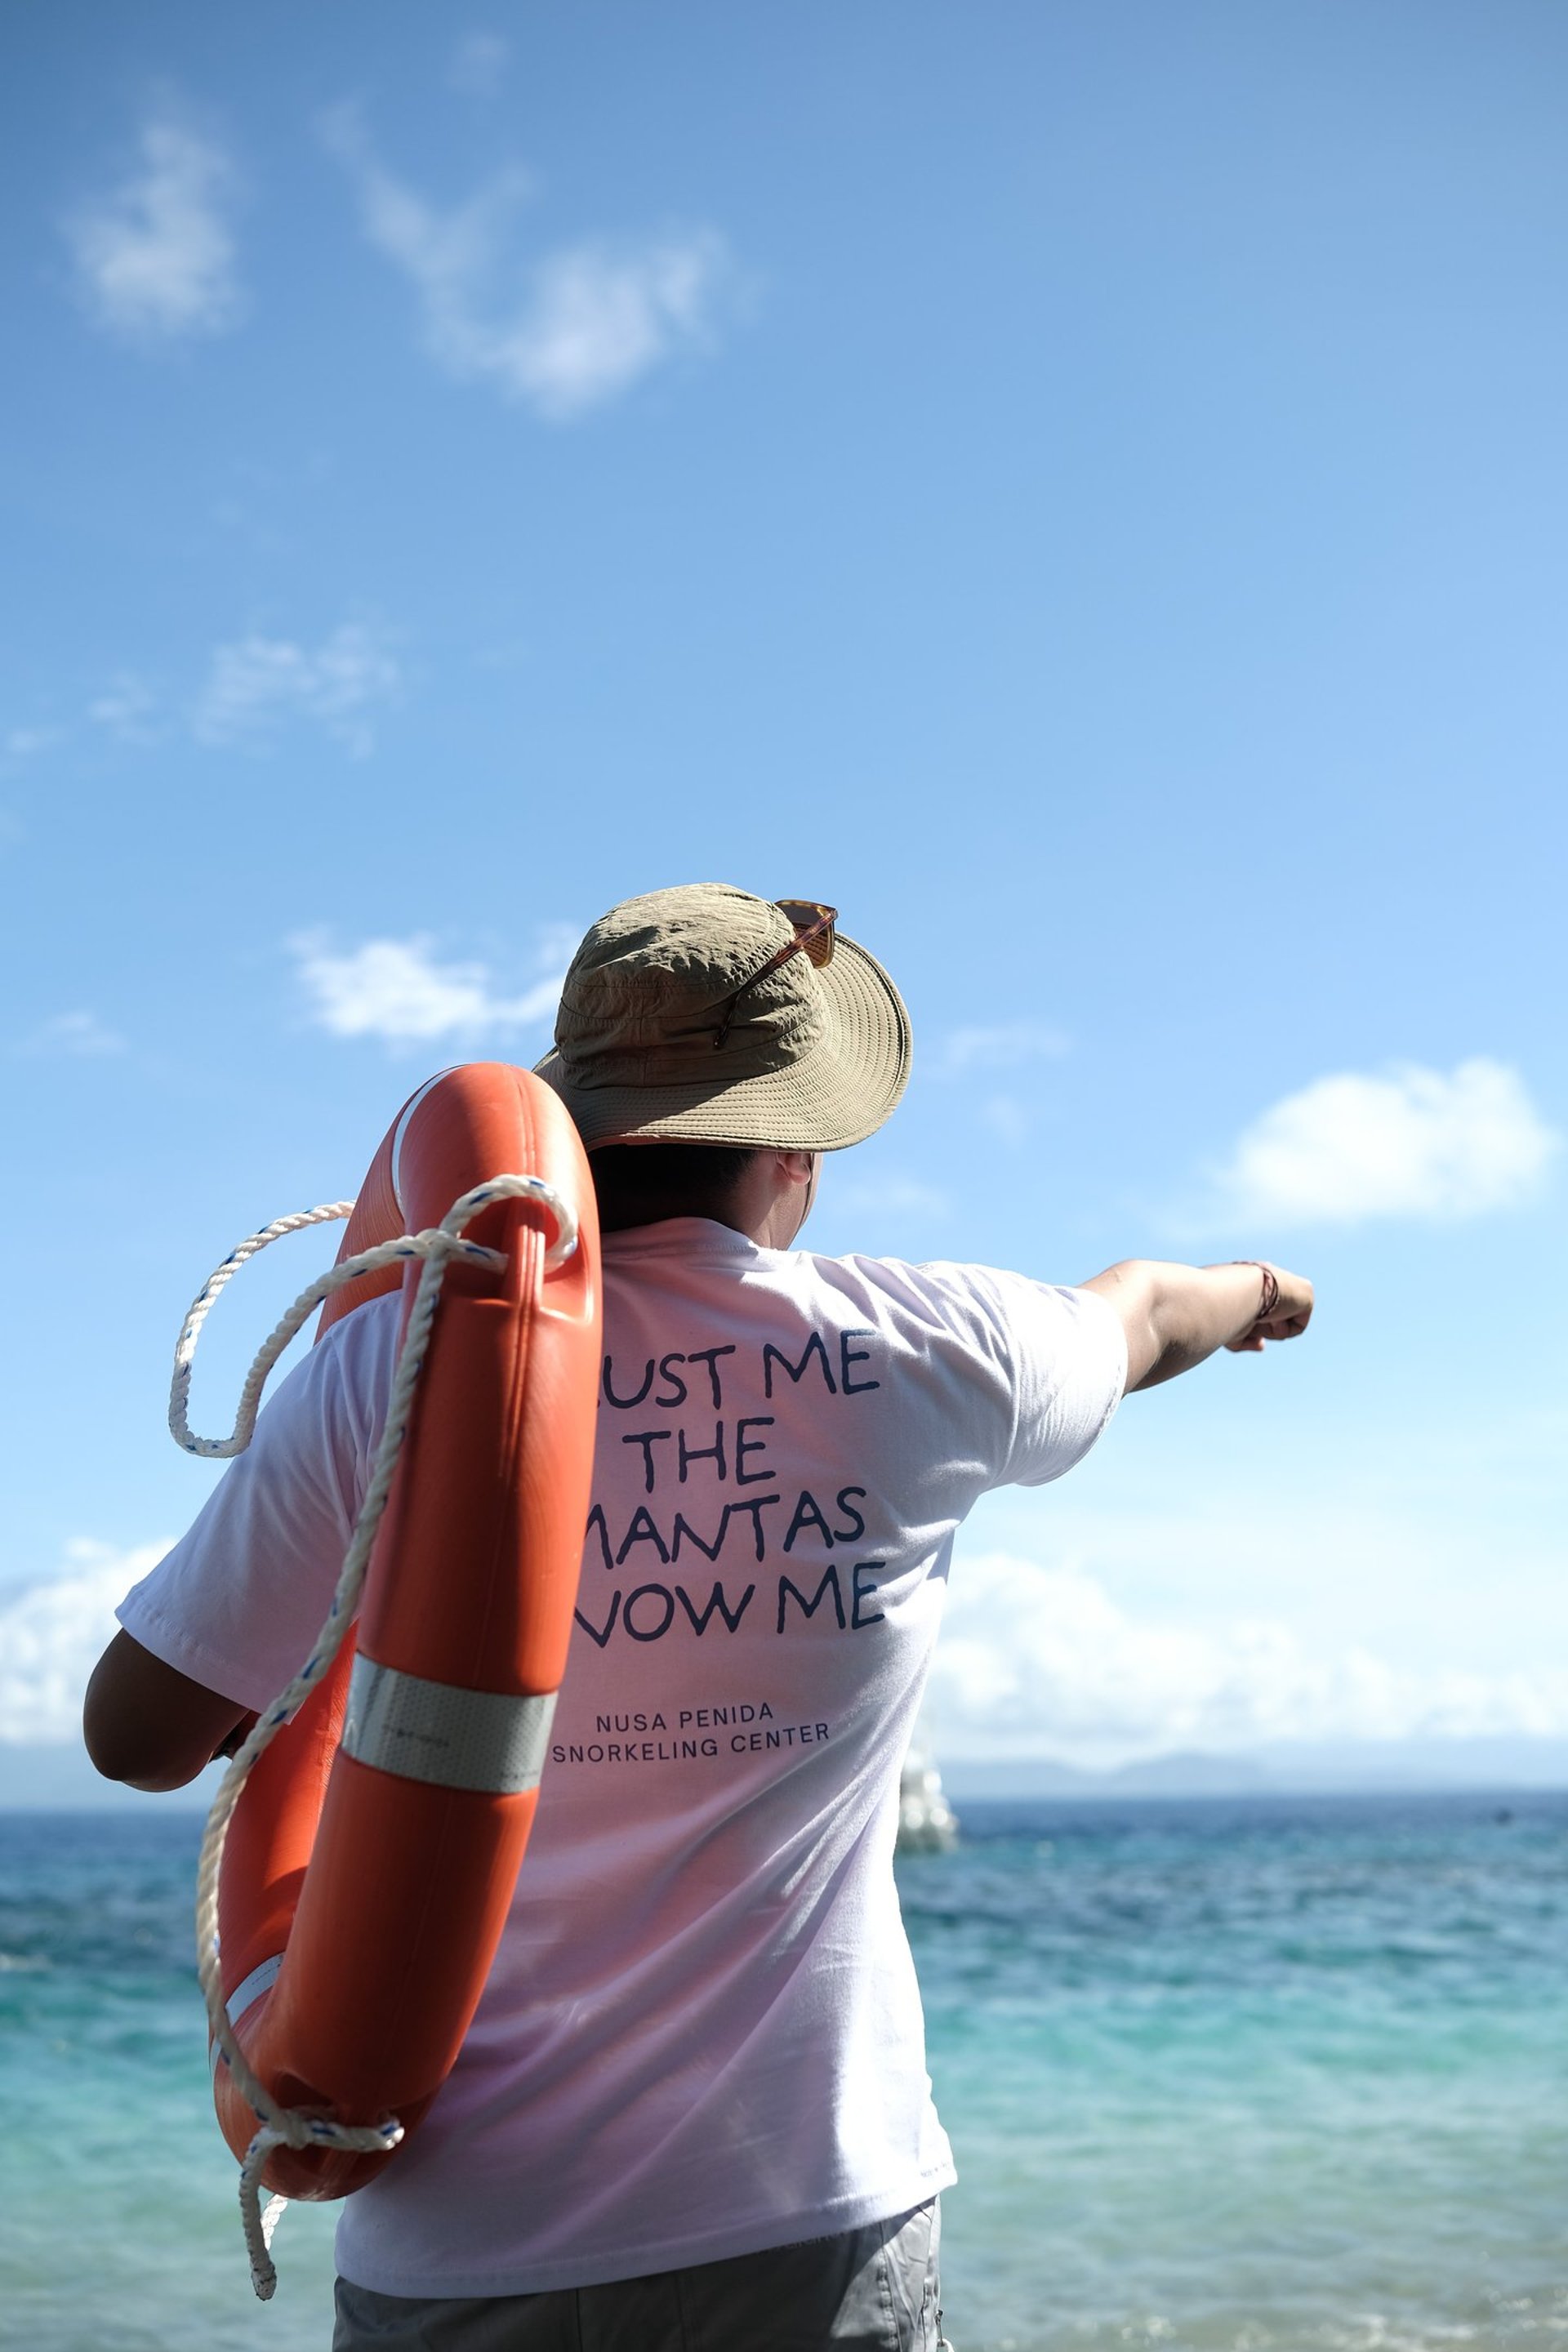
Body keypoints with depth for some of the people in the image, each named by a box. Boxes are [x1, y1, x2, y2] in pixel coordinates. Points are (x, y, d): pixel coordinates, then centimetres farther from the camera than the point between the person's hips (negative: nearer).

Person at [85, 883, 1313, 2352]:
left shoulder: (393, 1364, -9)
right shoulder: (930, 1351, -4)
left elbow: (138, 1733, -3)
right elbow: (1140, 1314, 20)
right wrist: (1258, 1285, 43)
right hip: (813, 2229, 0)